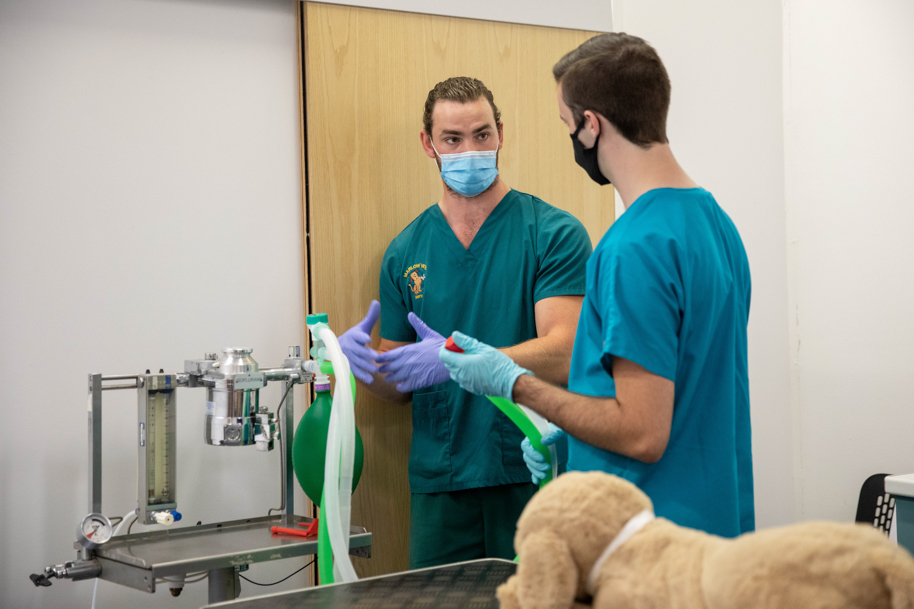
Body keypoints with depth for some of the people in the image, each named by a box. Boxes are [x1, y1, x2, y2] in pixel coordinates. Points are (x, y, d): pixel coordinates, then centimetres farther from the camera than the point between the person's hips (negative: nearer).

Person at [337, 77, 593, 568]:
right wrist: (365, 364, -8)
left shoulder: (554, 233, -3)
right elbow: (399, 388, 14)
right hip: (438, 484, 3)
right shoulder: (405, 252, 9)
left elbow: (562, 357, -14)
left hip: (535, 475, -3)